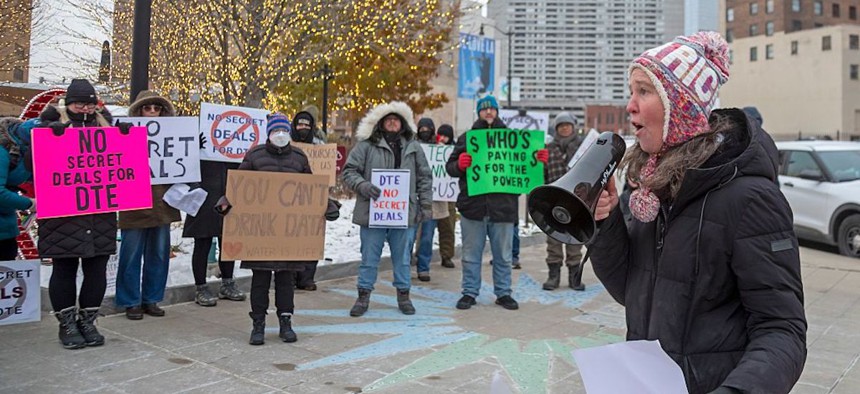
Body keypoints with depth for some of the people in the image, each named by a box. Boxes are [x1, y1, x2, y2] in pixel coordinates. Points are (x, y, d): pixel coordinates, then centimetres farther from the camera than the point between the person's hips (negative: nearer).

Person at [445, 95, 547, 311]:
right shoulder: (467, 137, 9)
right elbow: (450, 167, 5)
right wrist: (459, 165, -17)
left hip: (503, 206, 1)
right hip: (472, 206, -1)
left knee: (503, 255, 10)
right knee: (471, 255, 7)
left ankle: (503, 293, 22)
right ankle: (469, 292, 18)